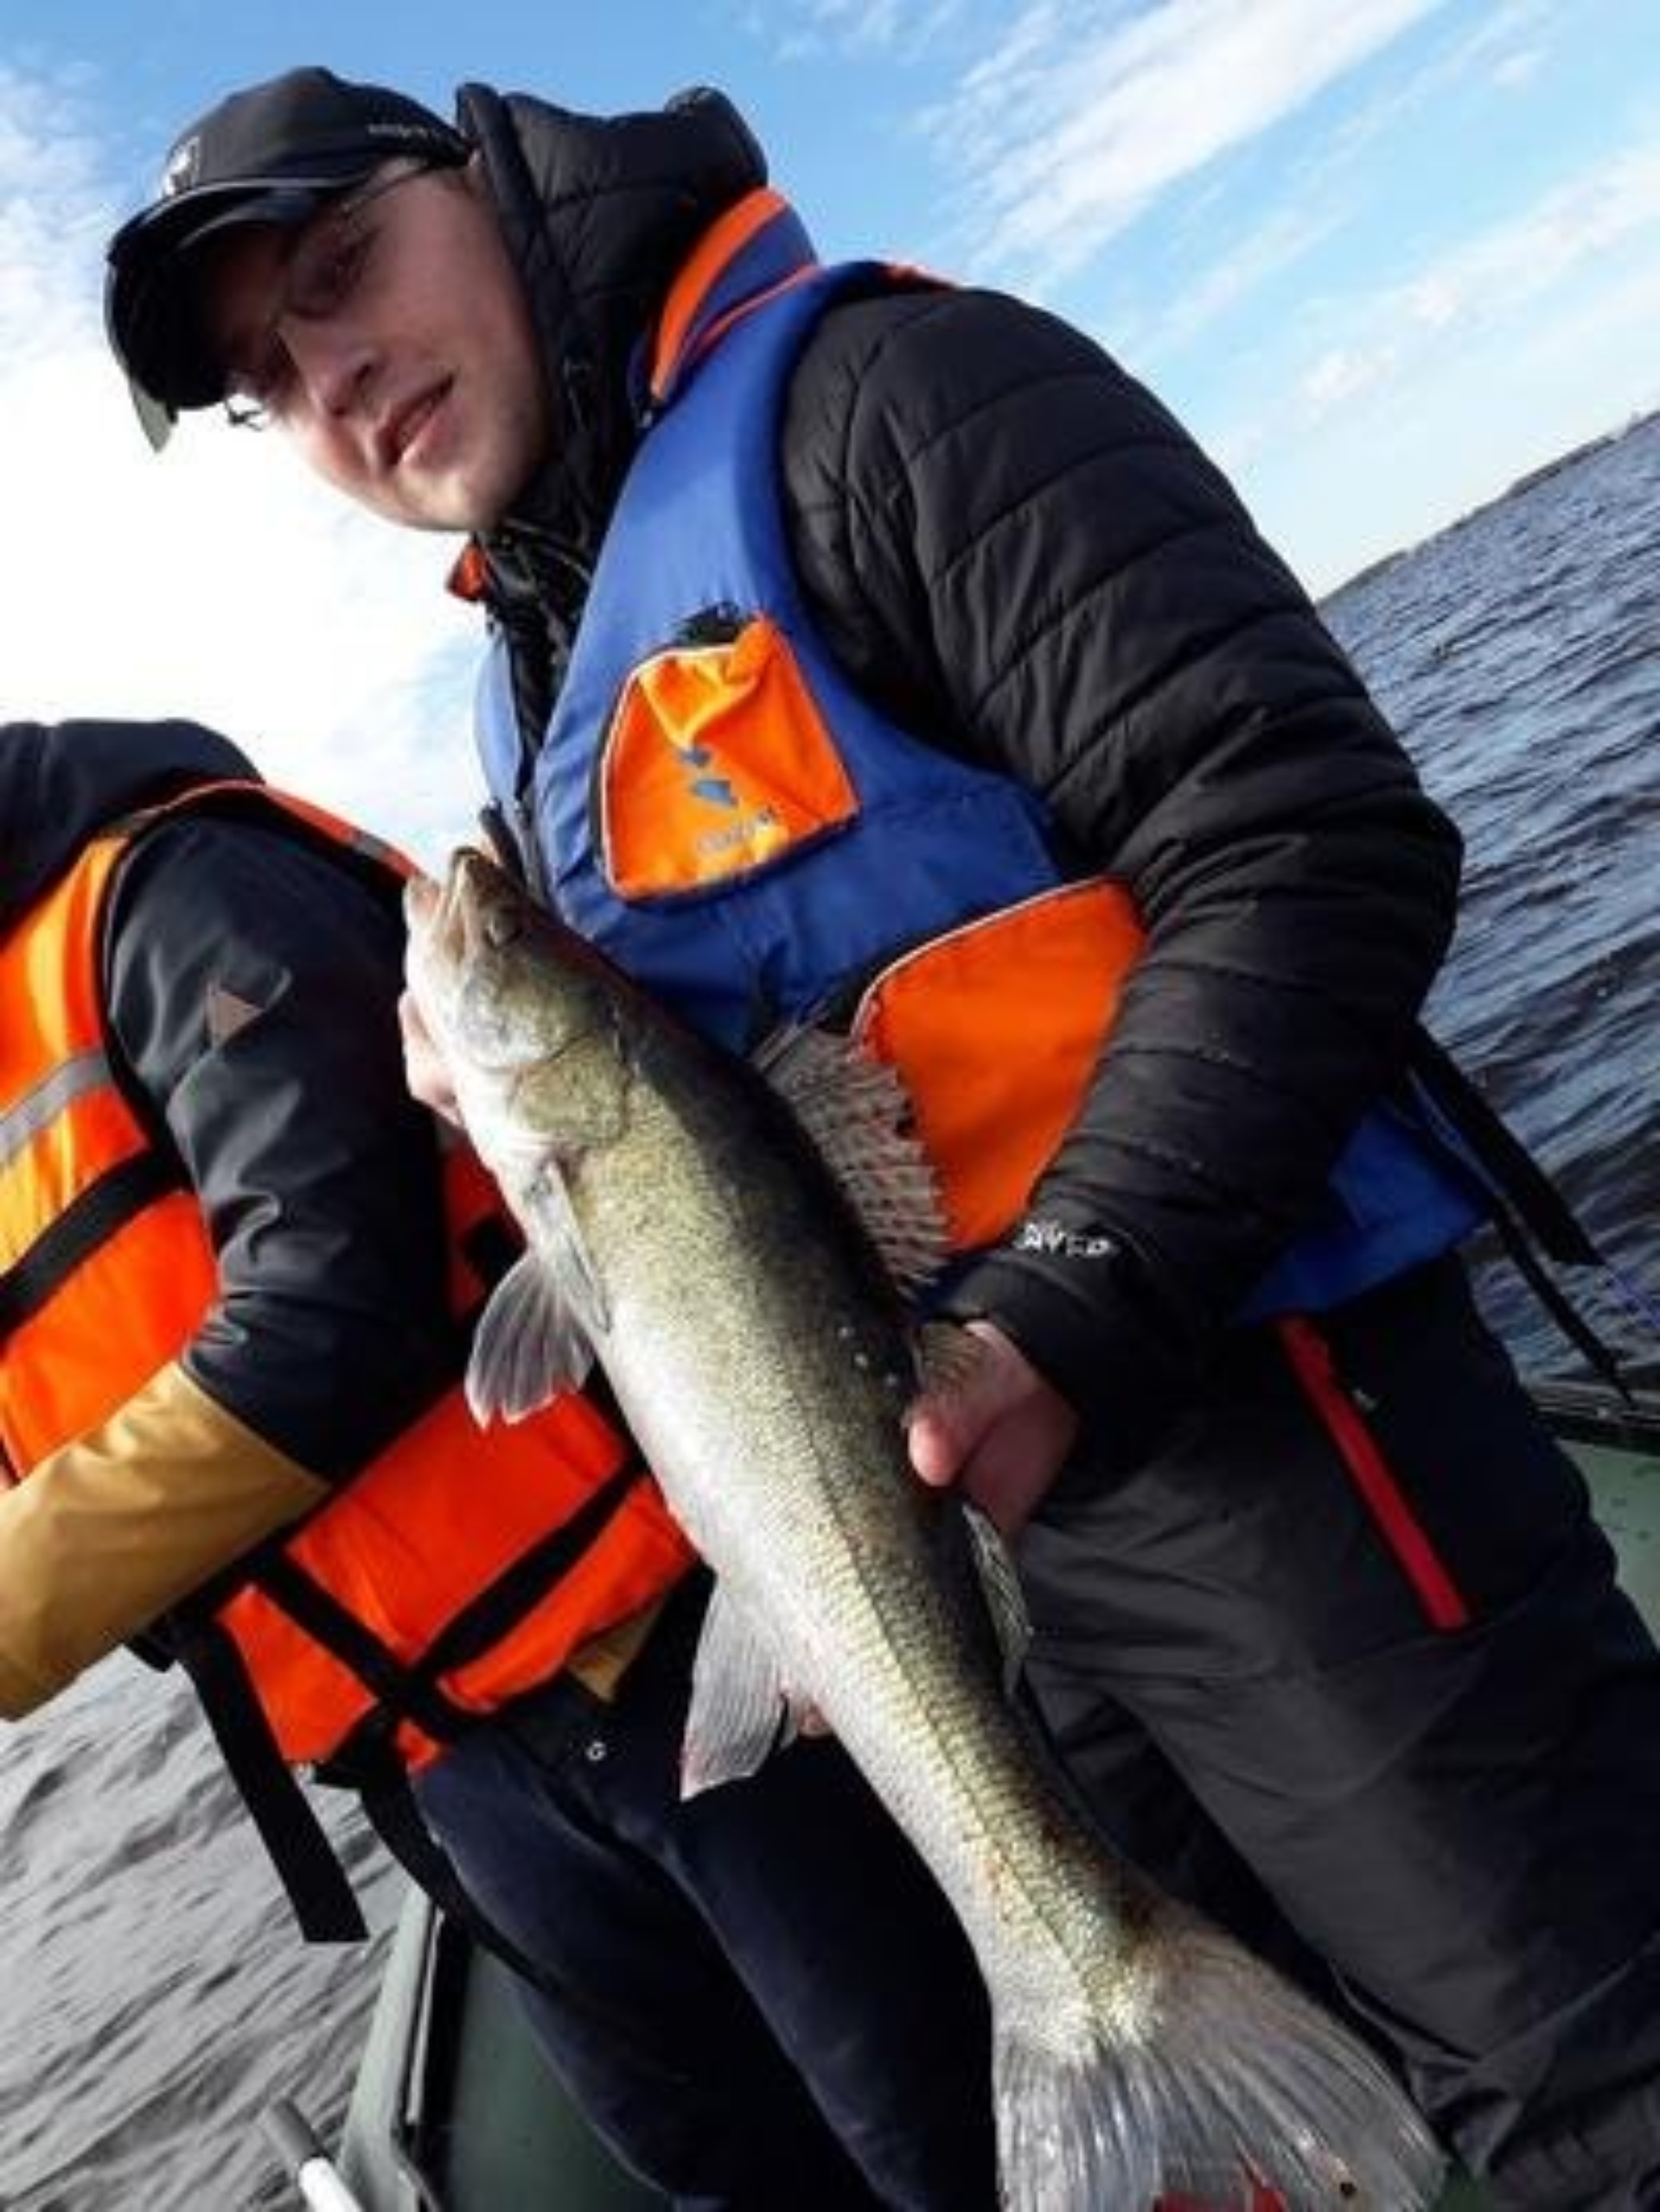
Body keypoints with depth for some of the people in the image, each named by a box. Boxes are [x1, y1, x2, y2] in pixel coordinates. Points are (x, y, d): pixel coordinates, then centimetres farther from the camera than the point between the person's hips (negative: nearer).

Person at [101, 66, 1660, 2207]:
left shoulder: (877, 394, -9)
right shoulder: (539, 682, 16)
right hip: (945, 1478, 8)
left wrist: (1071, 1319, -24)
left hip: (1248, 1409, -8)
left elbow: (1309, 852, -17)